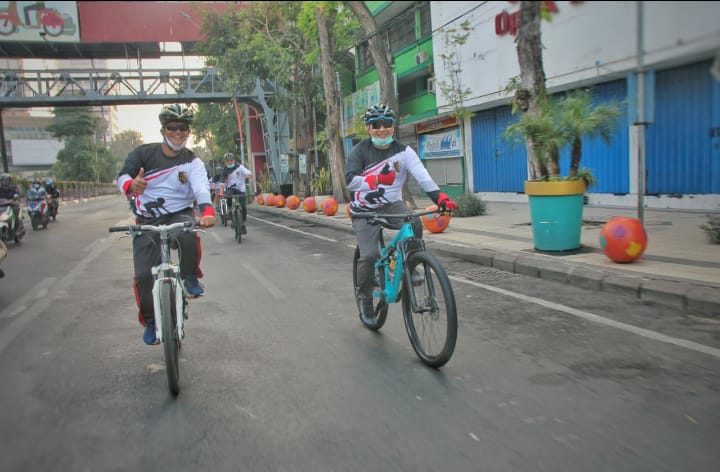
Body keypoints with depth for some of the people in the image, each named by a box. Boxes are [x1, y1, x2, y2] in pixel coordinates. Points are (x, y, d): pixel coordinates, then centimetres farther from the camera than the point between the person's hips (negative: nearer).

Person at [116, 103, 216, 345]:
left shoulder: (192, 162, -3)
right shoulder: (143, 153, 0)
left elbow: (201, 189, -20)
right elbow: (122, 176, 0)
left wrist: (207, 211, -42)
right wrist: (130, 185, -27)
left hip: (180, 215, -1)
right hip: (147, 221, 1)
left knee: (188, 235, -37)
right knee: (143, 275, -8)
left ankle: (190, 276, -8)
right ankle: (150, 322, 17)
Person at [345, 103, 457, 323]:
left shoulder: (403, 151, -7)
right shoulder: (359, 151, -9)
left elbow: (422, 175, -21)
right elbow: (350, 180, -23)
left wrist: (439, 196, -37)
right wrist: (376, 180, -41)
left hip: (392, 205, 2)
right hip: (365, 210, -1)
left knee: (415, 223, -29)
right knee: (369, 255, -16)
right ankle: (364, 295, 11)